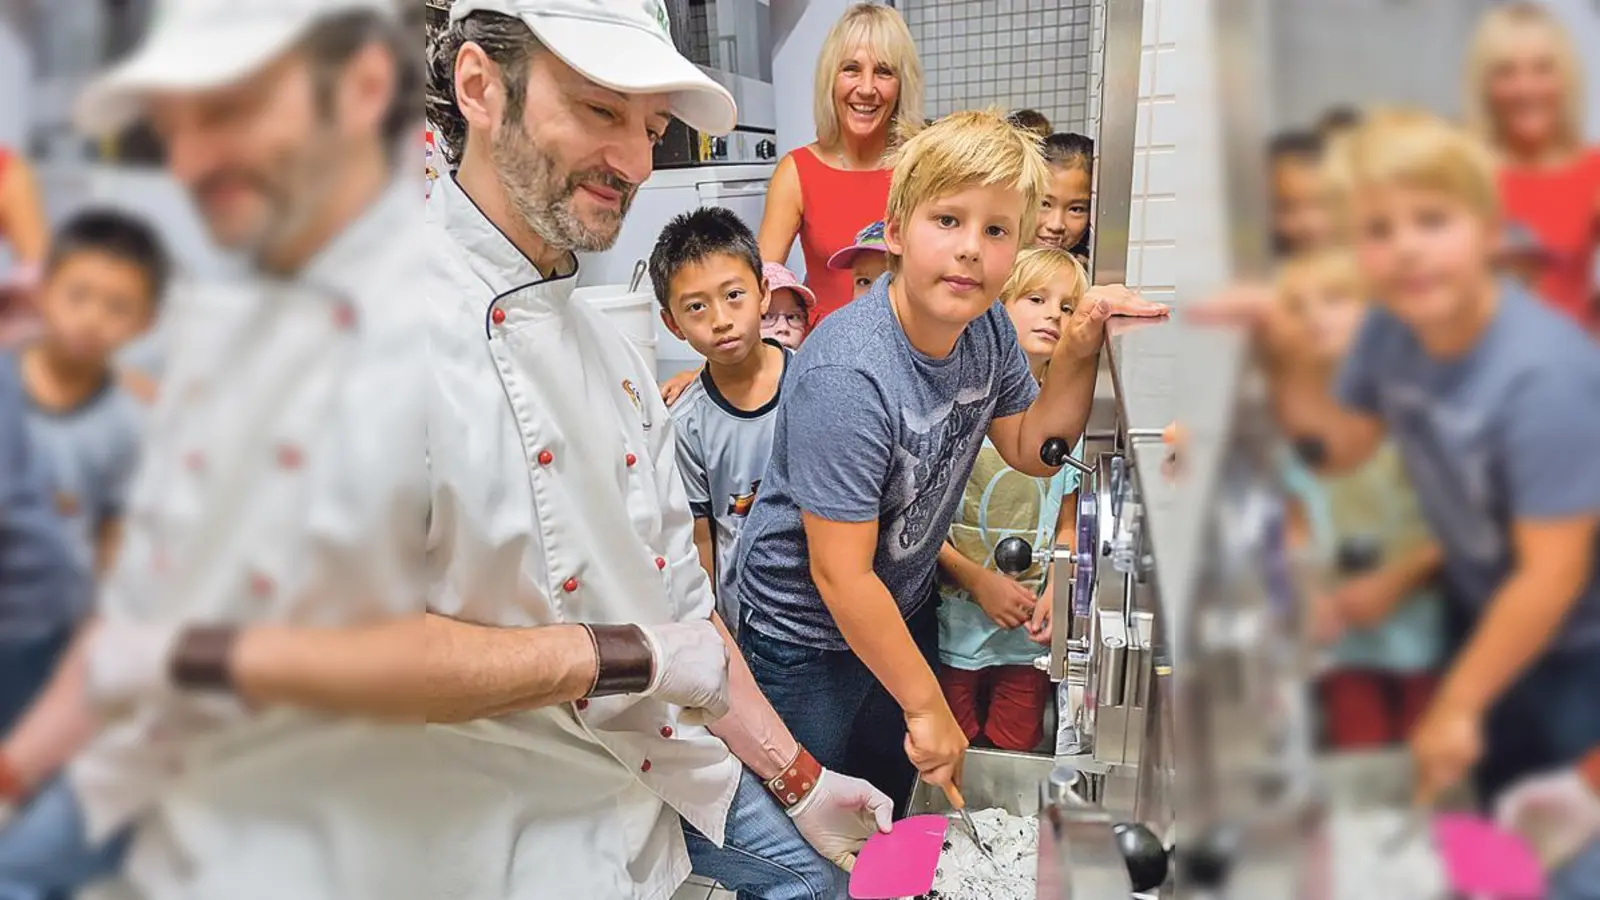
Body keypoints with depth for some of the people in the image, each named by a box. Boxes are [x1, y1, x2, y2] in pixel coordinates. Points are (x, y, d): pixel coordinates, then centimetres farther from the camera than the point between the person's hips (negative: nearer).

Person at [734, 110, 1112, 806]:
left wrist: (1077, 352, -12)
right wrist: (927, 707, -20)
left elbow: (1031, 450, 5)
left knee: (886, 815, 25)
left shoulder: (986, 328, -10)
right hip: (808, 639, -7)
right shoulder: (847, 376, -34)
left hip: (906, 611, 7)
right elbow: (841, 575, -29)